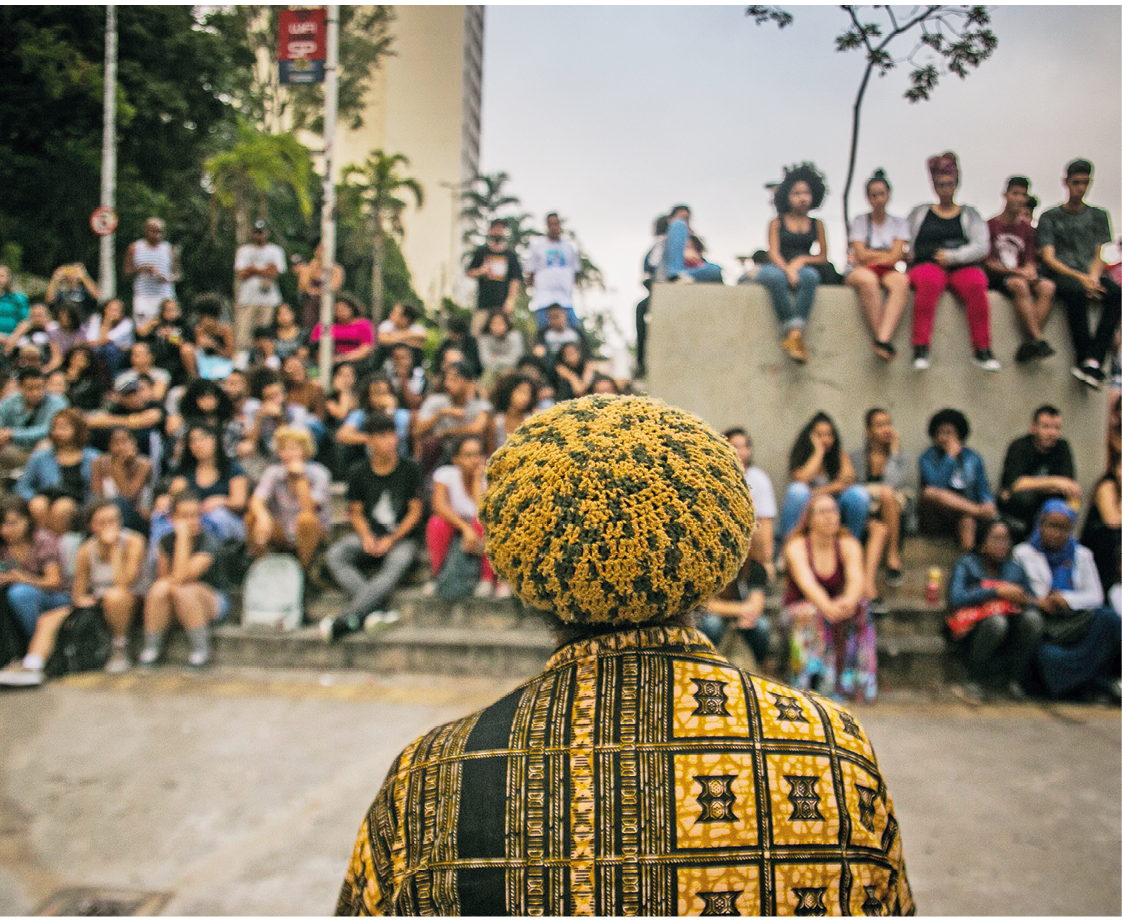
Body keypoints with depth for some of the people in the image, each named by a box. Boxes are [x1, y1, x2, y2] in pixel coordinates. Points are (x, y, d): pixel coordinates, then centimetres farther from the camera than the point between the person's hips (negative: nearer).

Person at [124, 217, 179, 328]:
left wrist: (168, 278, -10)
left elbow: (177, 275, 12)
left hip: (164, 298, 0)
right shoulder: (135, 248, 10)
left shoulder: (169, 249, 10)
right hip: (142, 297, 0)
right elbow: (127, 273, 8)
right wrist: (141, 269, -11)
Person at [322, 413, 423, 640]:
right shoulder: (359, 472, 5)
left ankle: (348, 619, -41)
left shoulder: (410, 468, 0)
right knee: (334, 555, -27)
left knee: (397, 564, -36)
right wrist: (366, 537, -10)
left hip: (403, 537, -2)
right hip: (369, 535, 3)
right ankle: (374, 612, -39)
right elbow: (355, 511, 10)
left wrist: (391, 540, -11)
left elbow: (415, 512, 0)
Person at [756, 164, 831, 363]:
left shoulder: (817, 225, 19)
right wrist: (787, 269, -20)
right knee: (775, 277, -40)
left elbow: (823, 257, 16)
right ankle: (790, 330, -37)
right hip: (778, 267, -1)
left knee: (810, 276, -37)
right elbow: (774, 252, -1)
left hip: (804, 267, 1)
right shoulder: (777, 222, 12)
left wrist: (803, 260, -4)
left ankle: (795, 334, -45)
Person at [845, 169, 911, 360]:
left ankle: (883, 339, -52)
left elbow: (895, 257, 1)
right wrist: (887, 255, 3)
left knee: (901, 280, -37)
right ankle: (882, 339, -40)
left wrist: (870, 257, 0)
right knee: (868, 280, -40)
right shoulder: (859, 221, 14)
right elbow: (861, 255, -1)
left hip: (887, 272, 1)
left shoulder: (899, 223, 17)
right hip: (859, 272, -1)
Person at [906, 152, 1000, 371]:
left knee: (975, 285, -35)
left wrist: (952, 256, -8)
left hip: (964, 266, 1)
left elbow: (981, 247, 6)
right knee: (929, 283, -38)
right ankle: (920, 349, -42)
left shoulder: (970, 214, 19)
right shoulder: (919, 213, 22)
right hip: (928, 265, 0)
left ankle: (982, 351, -33)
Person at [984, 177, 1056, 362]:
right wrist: (1016, 272, -16)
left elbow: (1031, 262, 12)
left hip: (1021, 276, 5)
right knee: (1019, 285, -38)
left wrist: (1029, 269, -13)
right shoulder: (990, 225, 5)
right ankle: (1039, 339, -40)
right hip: (996, 278, -5)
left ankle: (1029, 345, -37)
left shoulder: (1028, 230, 19)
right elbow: (988, 263, -3)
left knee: (1047, 286, -28)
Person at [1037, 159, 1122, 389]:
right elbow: (1049, 259, -1)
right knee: (1077, 293, -40)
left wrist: (1093, 276, -10)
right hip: (1061, 275, -3)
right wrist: (1080, 278, -16)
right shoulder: (1050, 217, 11)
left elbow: (1099, 255, 13)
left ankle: (1091, 361, -38)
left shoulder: (1098, 216, 22)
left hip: (1091, 275, 3)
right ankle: (1085, 359, -34)